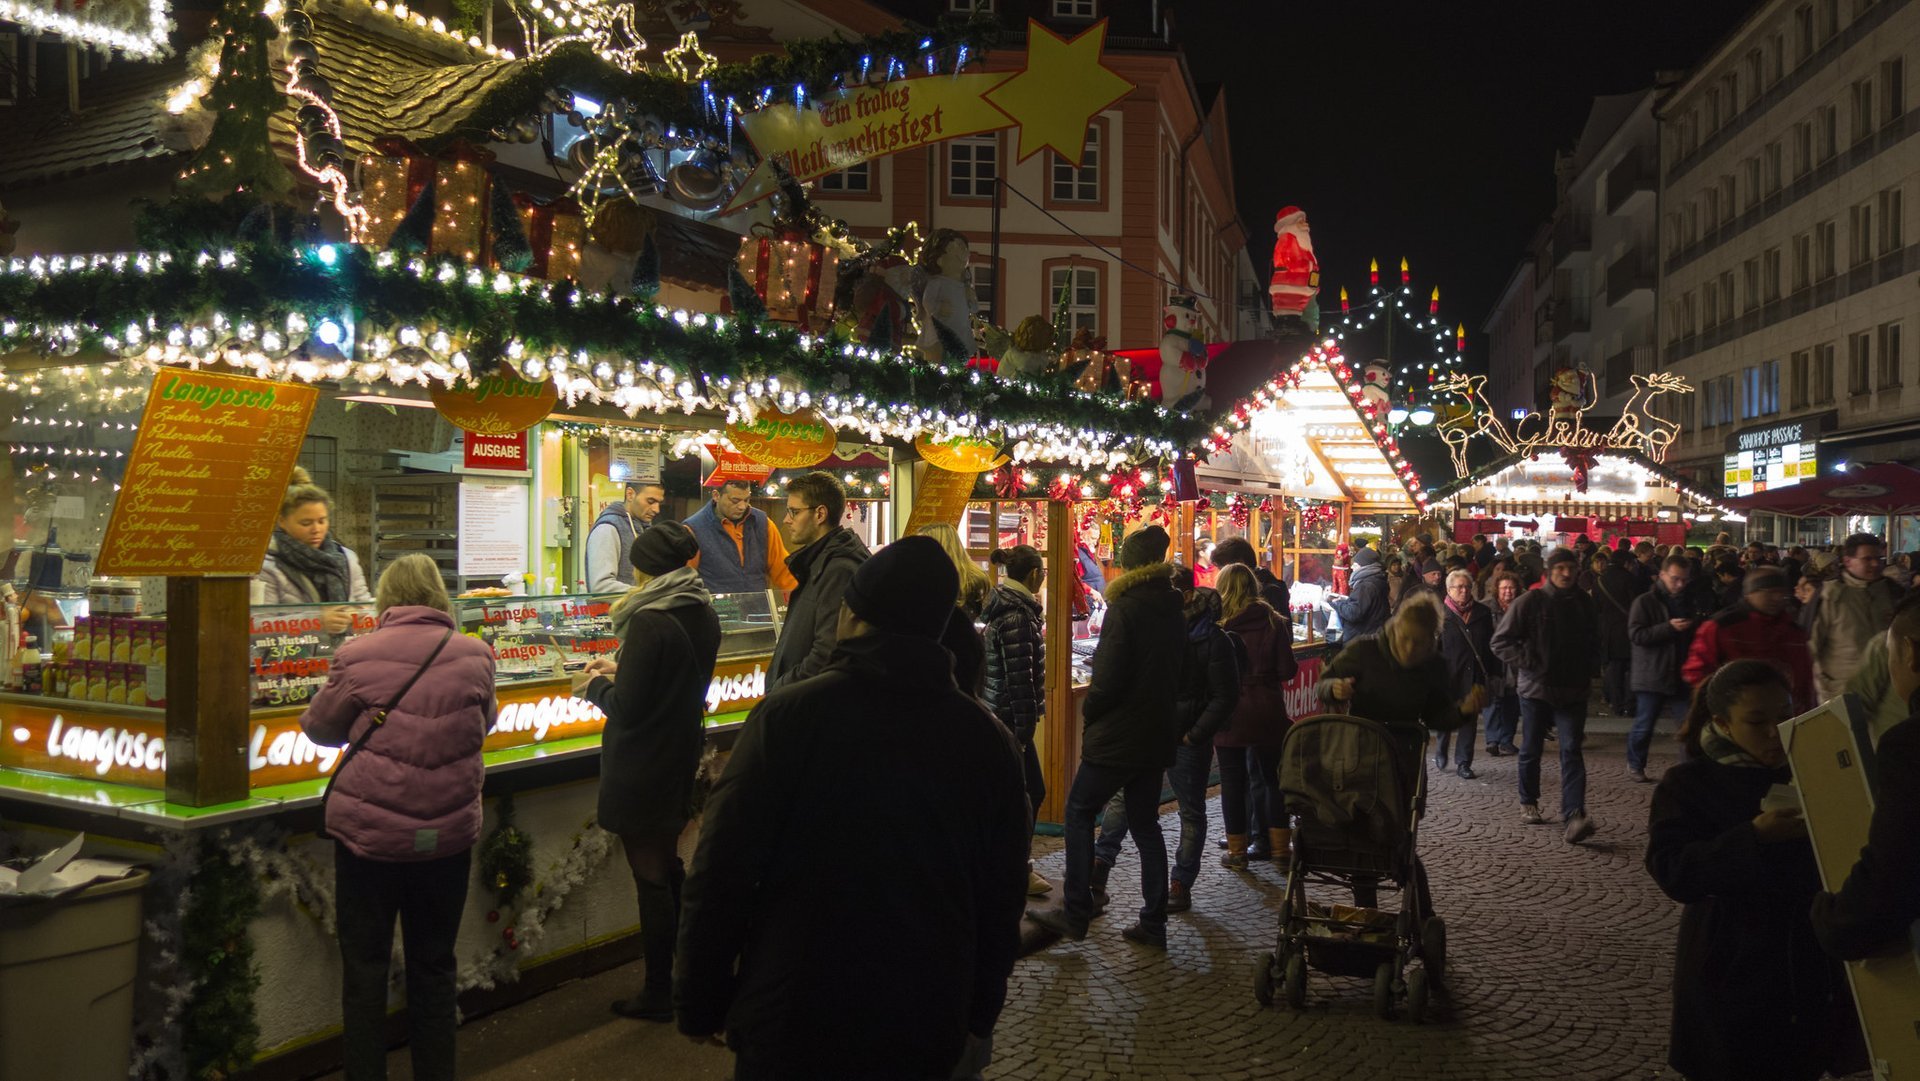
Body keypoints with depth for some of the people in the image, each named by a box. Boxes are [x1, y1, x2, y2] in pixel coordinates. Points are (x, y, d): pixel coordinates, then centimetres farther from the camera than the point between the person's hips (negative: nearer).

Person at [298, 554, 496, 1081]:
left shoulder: (357, 656, -11)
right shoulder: (475, 655, -6)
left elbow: (319, 728, 3)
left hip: (369, 832, -2)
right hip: (449, 833, 2)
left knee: (365, 963, 13)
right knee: (434, 963, 17)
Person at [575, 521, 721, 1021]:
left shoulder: (650, 621, -23)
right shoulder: (704, 614, 3)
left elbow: (627, 708, -20)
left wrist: (595, 686, -2)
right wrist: (621, 671, 15)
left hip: (641, 769, -8)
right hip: (682, 757, 8)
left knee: (651, 877, 3)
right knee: (669, 867, 23)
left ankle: (658, 994, 16)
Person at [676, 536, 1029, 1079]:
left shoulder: (789, 714, -15)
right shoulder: (988, 739, -4)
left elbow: (720, 873, -15)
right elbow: (1002, 901, 3)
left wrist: (700, 1006, -2)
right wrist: (978, 1021, 16)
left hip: (792, 1022, -3)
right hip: (928, 1037, 3)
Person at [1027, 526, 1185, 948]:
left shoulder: (1124, 609, -16)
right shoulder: (1174, 611, 7)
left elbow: (1108, 678, -19)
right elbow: (1181, 675, 15)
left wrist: (1090, 712, -3)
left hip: (1117, 737, -7)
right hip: (1156, 734, 7)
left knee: (1079, 812, 5)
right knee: (1145, 823, 13)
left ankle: (1075, 913, 5)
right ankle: (1153, 922, 15)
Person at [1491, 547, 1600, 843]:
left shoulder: (1583, 602, 6)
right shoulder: (1530, 601, -7)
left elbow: (1593, 641, 23)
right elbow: (1500, 641, -6)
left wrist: (1587, 671, 10)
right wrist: (1527, 663, -15)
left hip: (1572, 690, 2)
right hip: (1536, 688, -2)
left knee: (1571, 751, -10)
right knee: (1531, 749, 11)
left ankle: (1574, 815, -18)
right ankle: (1528, 804, 29)